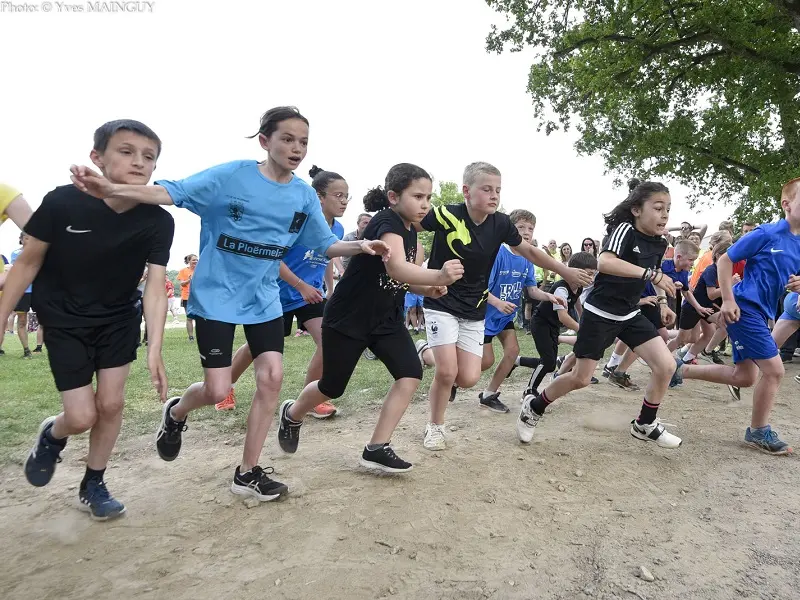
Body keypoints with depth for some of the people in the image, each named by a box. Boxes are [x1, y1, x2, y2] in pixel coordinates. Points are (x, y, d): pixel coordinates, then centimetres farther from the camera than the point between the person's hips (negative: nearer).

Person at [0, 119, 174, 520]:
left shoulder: (158, 221, -19)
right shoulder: (62, 202, -24)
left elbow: (155, 287, -21)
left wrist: (154, 350, -32)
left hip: (119, 318, 2)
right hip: (63, 321, -2)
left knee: (111, 404, 3)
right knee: (83, 417, -4)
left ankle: (93, 486, 27)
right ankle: (52, 434, 34)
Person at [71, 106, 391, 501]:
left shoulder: (305, 195, 0)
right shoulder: (231, 176, -14)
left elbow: (325, 244, 4)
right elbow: (172, 193, -19)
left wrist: (359, 246, -15)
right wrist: (111, 189, -33)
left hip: (263, 300, 5)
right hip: (216, 296, -4)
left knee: (271, 379, -4)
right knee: (218, 391, -5)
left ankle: (247, 473, 13)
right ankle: (176, 413, 34)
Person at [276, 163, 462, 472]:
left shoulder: (410, 231, 4)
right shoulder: (386, 222, -24)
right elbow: (396, 268, -43)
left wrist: (428, 288, -6)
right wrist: (437, 275, -60)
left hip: (386, 318, 8)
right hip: (347, 318, -8)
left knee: (411, 374, -10)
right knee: (333, 387, 8)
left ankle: (376, 448, 0)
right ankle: (292, 414, 41)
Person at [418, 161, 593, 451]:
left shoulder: (500, 223, -6)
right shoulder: (447, 215, -19)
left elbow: (529, 251, 9)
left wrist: (566, 271, 11)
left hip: (474, 310, 4)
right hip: (441, 304, -4)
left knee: (469, 378, -4)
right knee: (447, 371, -13)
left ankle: (432, 353, 28)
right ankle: (435, 426, 13)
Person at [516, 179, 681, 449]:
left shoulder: (659, 242, 3)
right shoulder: (625, 229, -19)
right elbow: (604, 262, -39)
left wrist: (662, 301, 19)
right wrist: (650, 274, -43)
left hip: (630, 314, 7)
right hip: (600, 313, -7)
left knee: (666, 366, -4)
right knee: (580, 378, -1)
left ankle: (645, 425, 17)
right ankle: (534, 406, 23)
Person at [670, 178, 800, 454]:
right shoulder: (767, 234, -12)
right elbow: (725, 260, -9)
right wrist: (728, 301, -16)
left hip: (762, 313, 8)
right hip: (745, 308, -8)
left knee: (744, 377, 11)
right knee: (774, 369, -7)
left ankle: (681, 369, 23)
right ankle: (759, 432, 10)